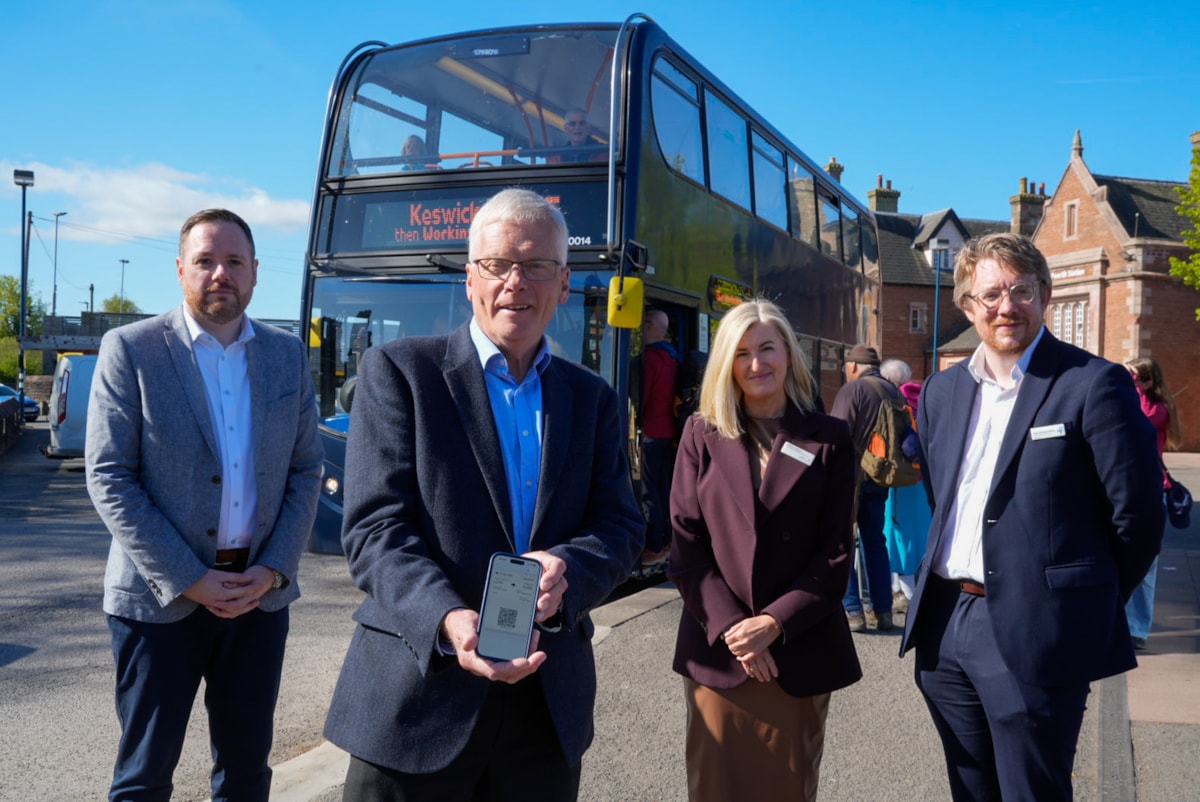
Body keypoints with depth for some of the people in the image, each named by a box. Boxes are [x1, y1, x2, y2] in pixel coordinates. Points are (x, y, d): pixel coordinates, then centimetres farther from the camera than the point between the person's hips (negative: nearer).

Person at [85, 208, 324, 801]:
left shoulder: (287, 355, 6)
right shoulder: (130, 349, -5)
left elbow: (306, 471, 7)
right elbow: (108, 479, -9)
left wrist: (273, 571, -6)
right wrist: (189, 580, -13)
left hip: (260, 593, 3)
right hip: (160, 597, -3)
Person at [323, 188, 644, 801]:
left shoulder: (592, 398, 10)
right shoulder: (399, 371, -3)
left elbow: (622, 527, 3)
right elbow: (374, 527, -11)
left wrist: (565, 570, -19)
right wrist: (449, 622, -27)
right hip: (417, 699, -3)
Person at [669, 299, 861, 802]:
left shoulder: (829, 438, 3)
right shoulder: (701, 433, 5)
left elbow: (836, 550, -2)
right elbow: (686, 542, 0)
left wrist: (775, 622, -13)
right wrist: (728, 626, -12)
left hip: (800, 651, 0)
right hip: (717, 648, 0)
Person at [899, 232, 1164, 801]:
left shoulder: (1093, 385, -10)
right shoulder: (942, 391, 10)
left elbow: (1137, 515, -7)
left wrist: (1088, 603, 2)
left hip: (1031, 635, -6)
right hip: (944, 626, 6)